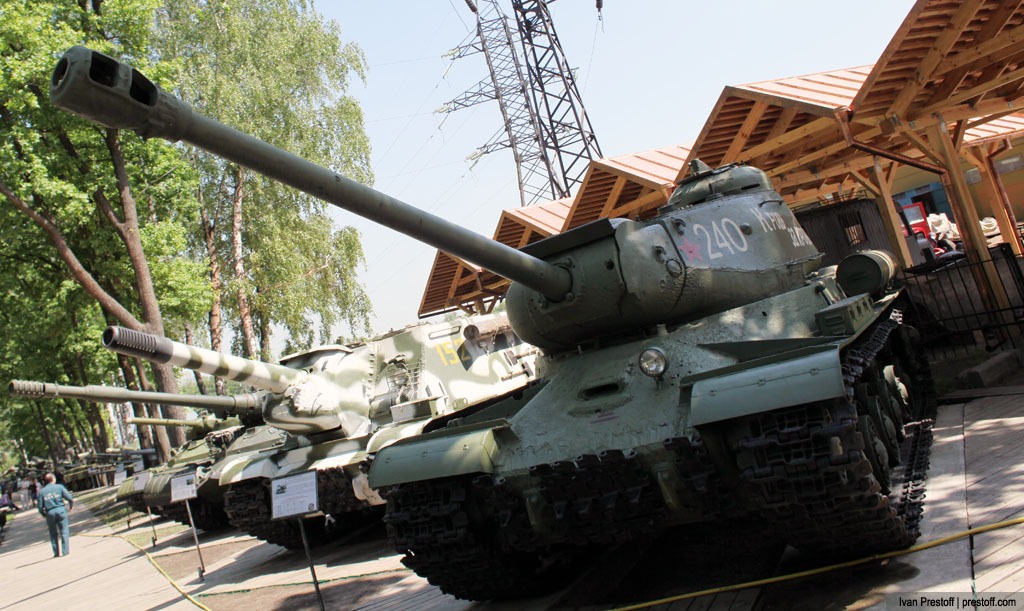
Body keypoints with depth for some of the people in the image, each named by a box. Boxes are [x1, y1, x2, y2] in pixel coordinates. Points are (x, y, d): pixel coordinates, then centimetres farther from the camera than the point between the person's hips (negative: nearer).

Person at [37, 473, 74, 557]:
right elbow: (70, 498, -6)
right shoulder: (59, 487, 1)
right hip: (61, 510, -2)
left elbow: (40, 506, 1)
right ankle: (65, 551, 0)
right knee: (64, 532, 4)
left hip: (50, 513, 2)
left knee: (53, 534, 13)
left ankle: (56, 552, 14)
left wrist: (44, 515, 17)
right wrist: (71, 506, 12)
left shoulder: (41, 491, 5)